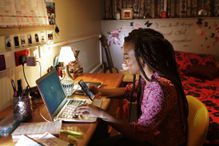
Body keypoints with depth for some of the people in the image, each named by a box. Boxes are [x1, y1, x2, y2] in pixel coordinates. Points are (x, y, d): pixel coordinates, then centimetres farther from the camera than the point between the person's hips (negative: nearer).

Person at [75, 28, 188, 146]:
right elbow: (128, 91, 13)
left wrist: (101, 114, -24)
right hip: (149, 133, 7)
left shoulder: (160, 88, -33)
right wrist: (100, 91, 3)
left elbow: (138, 131, -28)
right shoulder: (147, 77, -7)